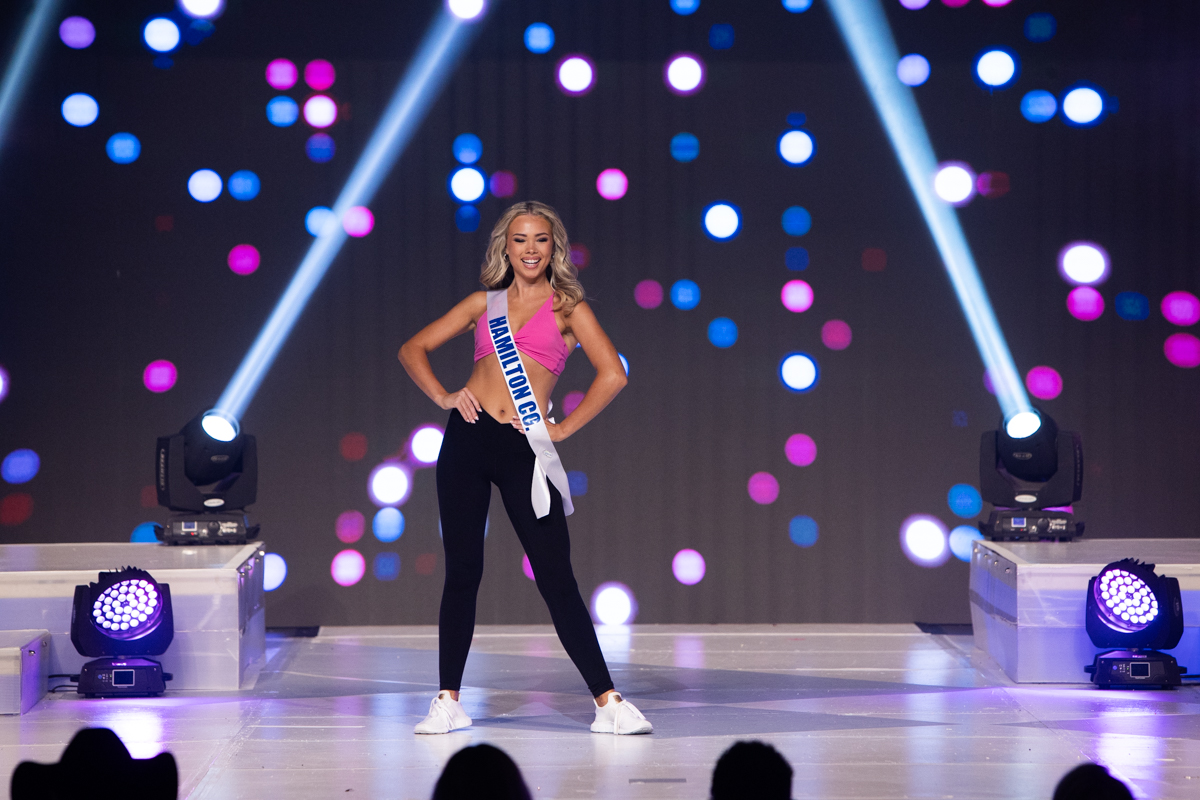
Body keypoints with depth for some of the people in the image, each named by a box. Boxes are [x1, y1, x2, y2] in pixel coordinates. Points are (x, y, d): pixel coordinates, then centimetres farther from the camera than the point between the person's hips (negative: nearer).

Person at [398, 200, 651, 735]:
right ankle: (448, 701, 13)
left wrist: (564, 428, -5)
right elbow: (414, 349, 18)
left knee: (556, 577, -5)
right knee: (462, 571, 6)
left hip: (523, 450, -3)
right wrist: (443, 396, 2)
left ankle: (607, 701, -2)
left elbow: (612, 374, -6)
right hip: (468, 437, 3)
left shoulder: (567, 308, 6)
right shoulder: (485, 303, 14)